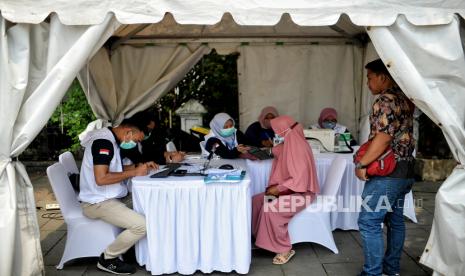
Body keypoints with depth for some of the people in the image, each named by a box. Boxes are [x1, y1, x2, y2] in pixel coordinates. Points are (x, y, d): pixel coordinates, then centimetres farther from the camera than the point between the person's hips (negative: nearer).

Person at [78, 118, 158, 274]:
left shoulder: (110, 140, 12)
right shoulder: (103, 142, -20)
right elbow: (101, 178, -29)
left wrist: (141, 167, 6)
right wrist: (134, 172, -19)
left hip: (109, 197, 11)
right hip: (97, 202, -11)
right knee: (142, 225, -22)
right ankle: (107, 259, -3)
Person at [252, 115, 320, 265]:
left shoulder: (298, 148, -23)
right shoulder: (288, 144, 7)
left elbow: (299, 180, -26)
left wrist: (278, 188, -21)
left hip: (301, 192, -10)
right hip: (288, 189, 10)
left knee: (270, 209, -28)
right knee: (256, 201, -2)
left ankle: (285, 248, -13)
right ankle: (259, 238, 11)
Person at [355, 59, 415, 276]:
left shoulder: (386, 100, -15)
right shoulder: (404, 99, 13)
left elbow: (384, 137, -21)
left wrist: (361, 164, -18)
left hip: (387, 172, -10)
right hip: (404, 169, 10)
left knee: (369, 222, -6)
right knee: (395, 220, 15)